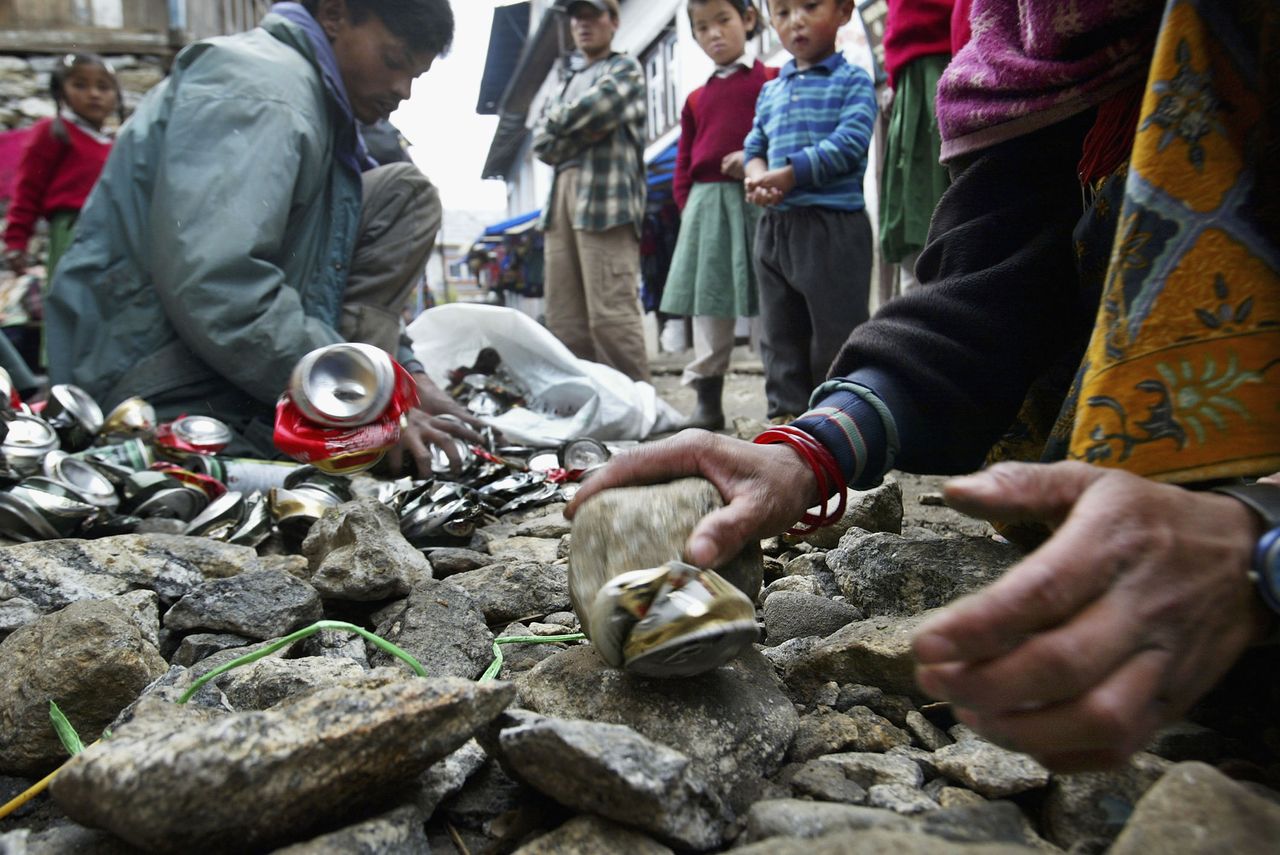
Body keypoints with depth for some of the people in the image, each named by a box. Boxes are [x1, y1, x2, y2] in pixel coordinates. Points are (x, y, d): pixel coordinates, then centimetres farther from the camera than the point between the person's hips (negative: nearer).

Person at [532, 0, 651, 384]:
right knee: (563, 319, 2)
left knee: (611, 314, -16)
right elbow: (542, 144, 16)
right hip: (561, 196, 7)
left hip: (606, 197, -7)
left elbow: (588, 112, -8)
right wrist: (582, 131, 0)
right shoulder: (566, 83, 29)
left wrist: (558, 122, 10)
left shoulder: (625, 69, 11)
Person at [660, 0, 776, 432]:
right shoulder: (696, 99, 20)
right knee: (709, 301, 4)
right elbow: (684, 161, 19)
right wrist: (686, 203, 5)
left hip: (757, 199, -4)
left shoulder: (773, 80, 6)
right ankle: (707, 398, 9)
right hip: (706, 201, 5)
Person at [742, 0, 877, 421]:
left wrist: (787, 175, -16)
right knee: (780, 330, 10)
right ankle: (787, 411, 19)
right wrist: (757, 175, -8)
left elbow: (848, 144, -13)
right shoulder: (770, 91, 17)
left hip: (835, 225, -6)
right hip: (775, 225, 6)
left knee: (836, 328, -2)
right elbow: (754, 146, 15)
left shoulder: (854, 82, 0)